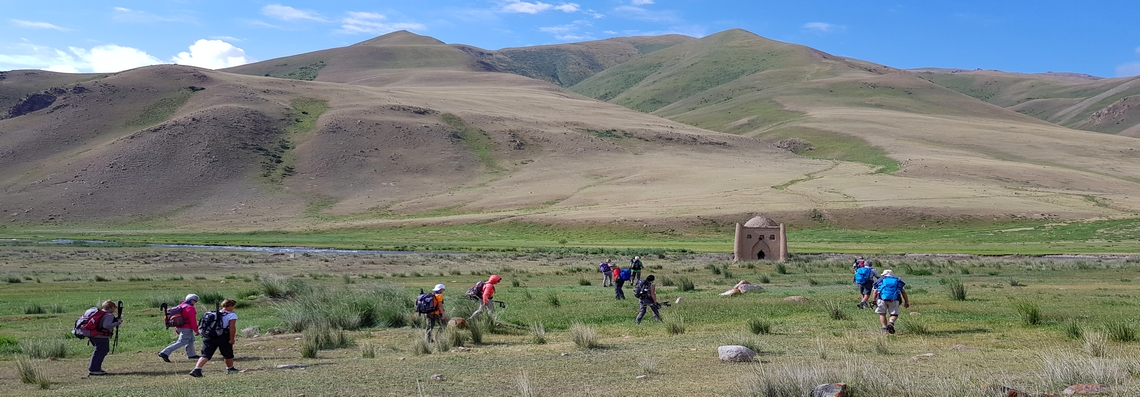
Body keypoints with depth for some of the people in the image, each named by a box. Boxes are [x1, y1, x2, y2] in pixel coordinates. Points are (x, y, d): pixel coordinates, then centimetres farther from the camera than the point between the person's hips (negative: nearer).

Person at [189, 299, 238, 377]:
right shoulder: (232, 315, -6)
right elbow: (232, 327, -16)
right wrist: (232, 339, -11)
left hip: (208, 336, 5)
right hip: (223, 337, -5)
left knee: (205, 355, 1)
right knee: (228, 355, 17)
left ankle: (197, 369, -17)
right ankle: (230, 369, 33)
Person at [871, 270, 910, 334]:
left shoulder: (880, 281, 18)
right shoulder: (898, 281, 21)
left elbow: (875, 292, 9)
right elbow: (903, 293, 16)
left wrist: (874, 301, 13)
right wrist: (906, 302, 21)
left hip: (882, 299, 0)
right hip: (894, 300, 0)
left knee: (882, 314, 13)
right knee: (894, 314, 10)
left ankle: (885, 328, 4)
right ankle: (891, 323, -18)